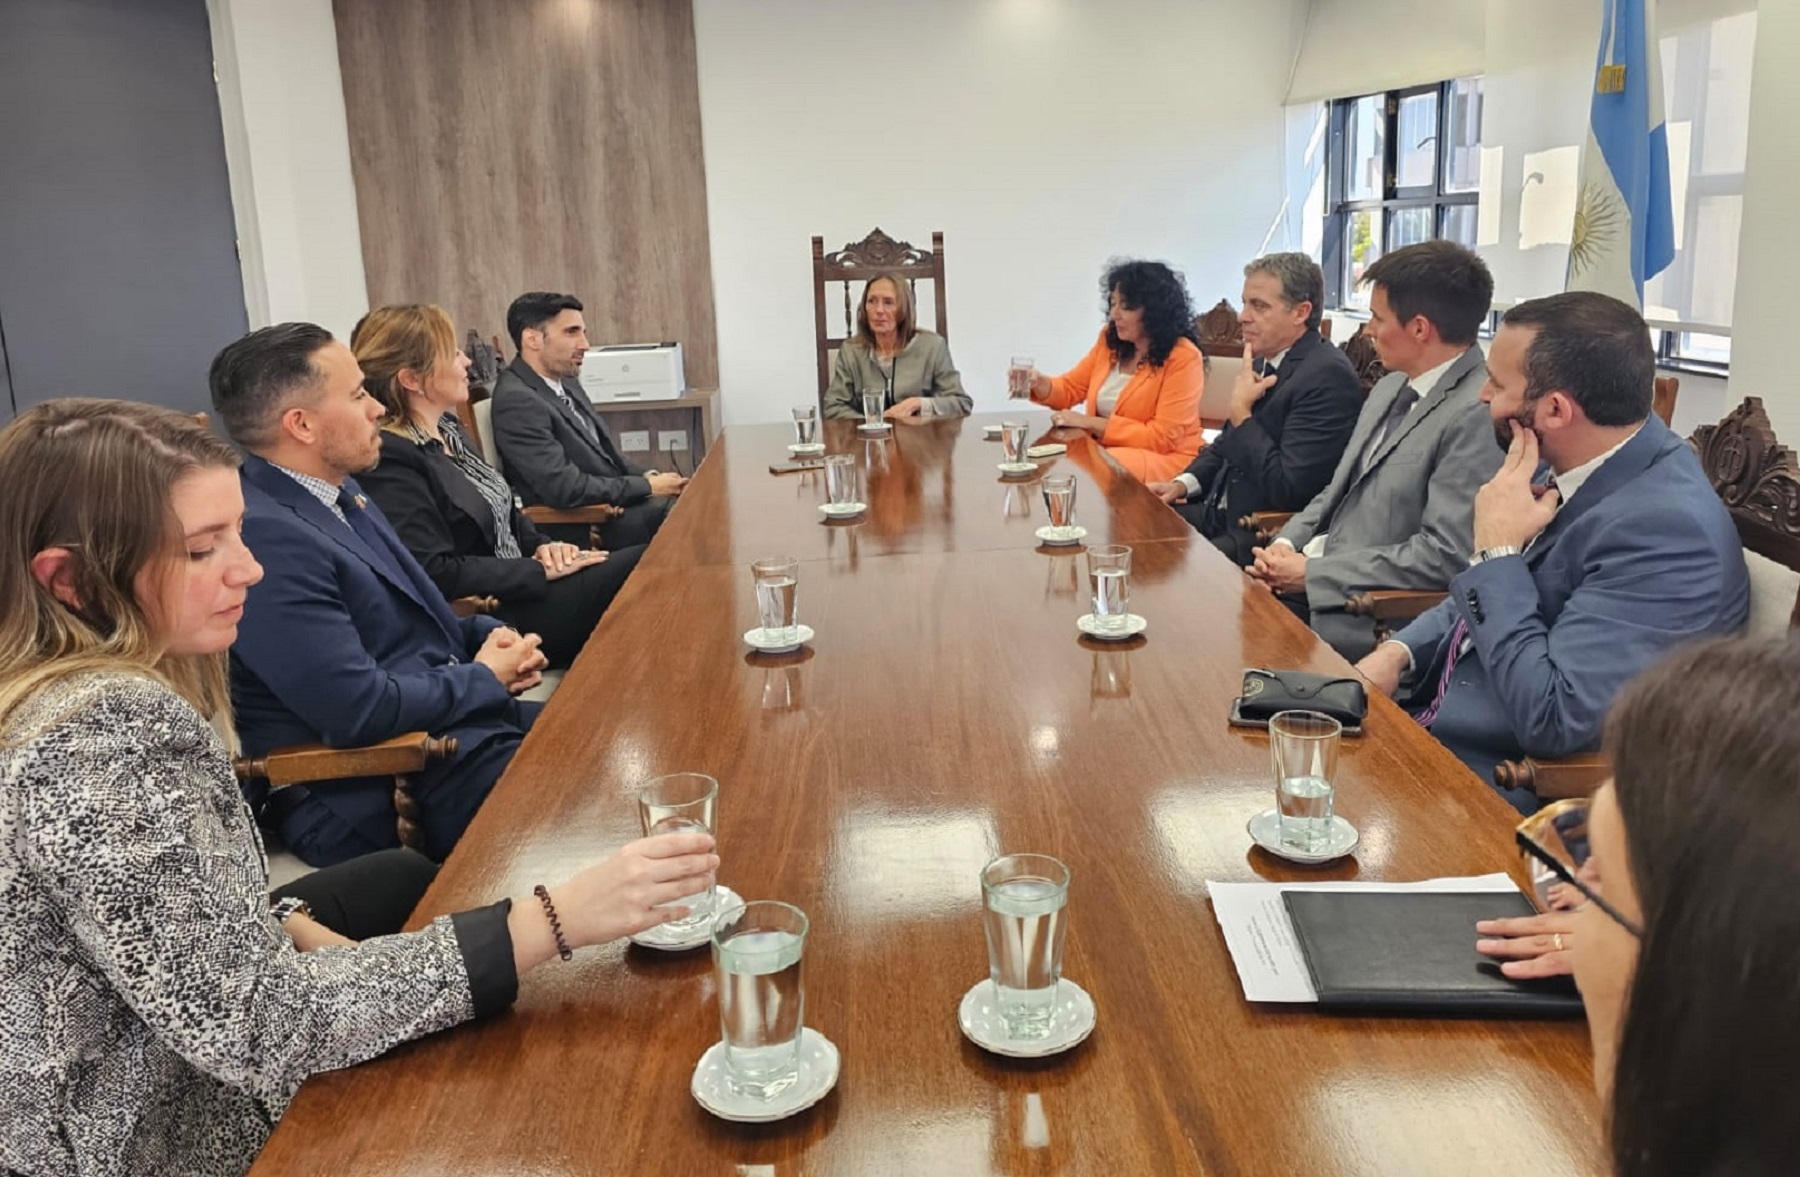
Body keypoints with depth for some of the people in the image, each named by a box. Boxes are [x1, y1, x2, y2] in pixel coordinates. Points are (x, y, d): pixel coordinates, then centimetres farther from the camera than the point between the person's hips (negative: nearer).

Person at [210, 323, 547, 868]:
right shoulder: (265, 537, -22)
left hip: (457, 721, 10)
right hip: (384, 797, -10)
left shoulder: (338, 490, 9)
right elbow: (359, 710, -25)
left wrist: (486, 634, 3)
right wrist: (485, 678, -10)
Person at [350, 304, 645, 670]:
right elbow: (438, 575, -23)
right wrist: (541, 570, -17)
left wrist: (543, 546, 0)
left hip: (516, 588, 9)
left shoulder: (445, 427, 10)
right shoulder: (389, 461, -18)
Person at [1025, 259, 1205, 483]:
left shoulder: (1183, 358, -15)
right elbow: (1071, 388, 14)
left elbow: (1161, 438, -18)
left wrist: (1090, 422, -19)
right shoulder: (1110, 339, 5)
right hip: (1106, 448, 6)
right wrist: (1040, 383, -10)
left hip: (1166, 461, -6)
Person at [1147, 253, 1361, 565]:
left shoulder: (1328, 375, -18)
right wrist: (1182, 484, 5)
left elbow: (1288, 489, -23)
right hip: (1223, 513, 9)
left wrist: (1241, 412, -17)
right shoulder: (1266, 363, 10)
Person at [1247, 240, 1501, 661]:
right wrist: (1285, 547, 0)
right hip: (1320, 586, 8)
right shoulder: (1391, 388, 13)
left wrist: (1311, 573, -16)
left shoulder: (1480, 412, -17)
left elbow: (1445, 555, -21)